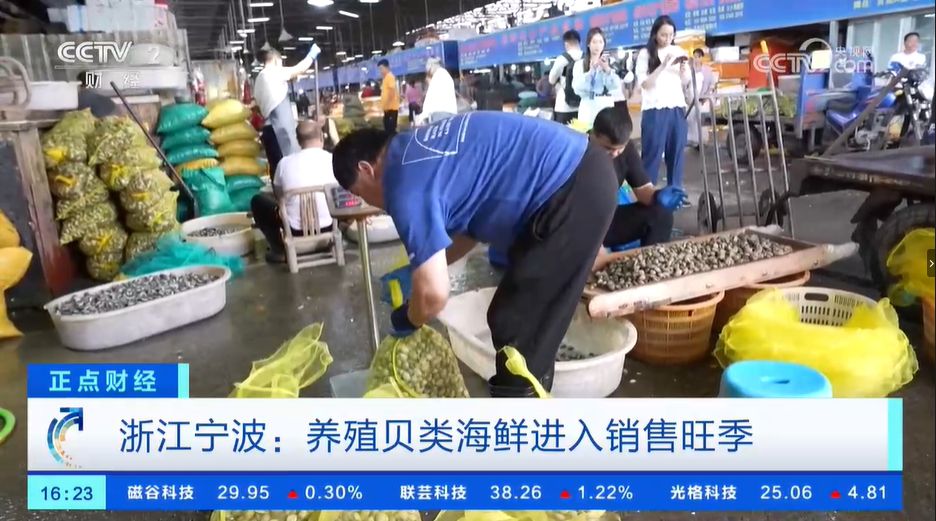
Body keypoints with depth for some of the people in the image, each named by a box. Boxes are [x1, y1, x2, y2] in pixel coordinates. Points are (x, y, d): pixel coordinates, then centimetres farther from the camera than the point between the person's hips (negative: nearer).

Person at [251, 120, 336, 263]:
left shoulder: (285, 162, -5)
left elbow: (279, 196, 10)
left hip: (296, 229, -2)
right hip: (329, 226, 2)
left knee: (258, 200, 21)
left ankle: (279, 250, 14)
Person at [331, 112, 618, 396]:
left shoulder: (405, 184, -14)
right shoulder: (415, 150, 16)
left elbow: (434, 294, -17)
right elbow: (473, 223, 26)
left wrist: (408, 319, 5)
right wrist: (424, 265, 28)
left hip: (572, 190, -10)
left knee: (517, 323, 2)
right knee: (531, 317, 21)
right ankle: (527, 393, 38)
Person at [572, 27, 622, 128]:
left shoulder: (610, 62, 11)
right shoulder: (579, 64, 7)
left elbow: (616, 86, 1)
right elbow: (577, 89, -5)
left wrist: (607, 70, -13)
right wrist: (591, 71, -15)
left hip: (607, 107, 1)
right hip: (588, 109, -1)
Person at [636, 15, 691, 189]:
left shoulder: (678, 51, 13)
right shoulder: (645, 53, 0)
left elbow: (686, 83, 15)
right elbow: (644, 84, -9)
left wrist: (683, 70, -5)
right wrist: (663, 66, -17)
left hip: (677, 110, 4)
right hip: (654, 111, -4)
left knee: (676, 154, 5)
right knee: (652, 155, -4)